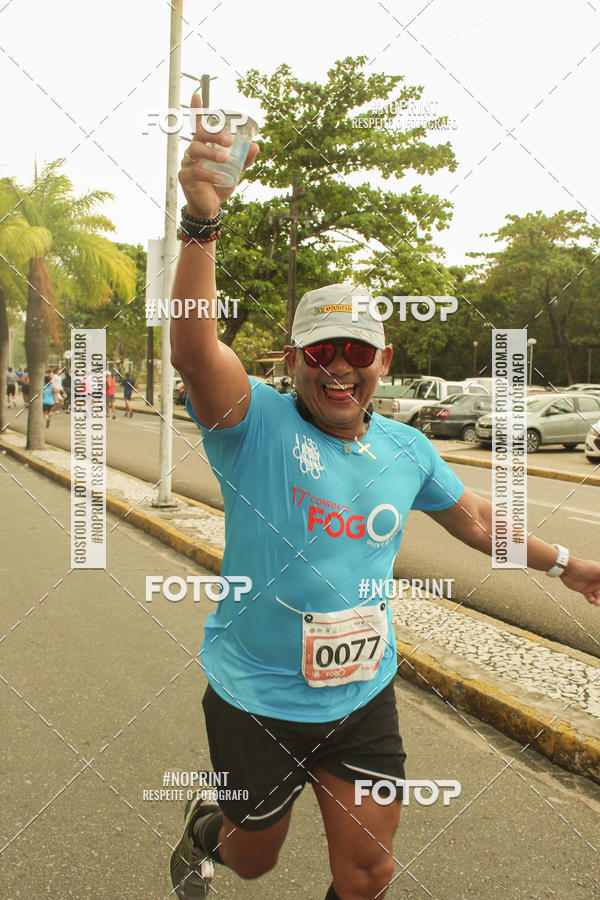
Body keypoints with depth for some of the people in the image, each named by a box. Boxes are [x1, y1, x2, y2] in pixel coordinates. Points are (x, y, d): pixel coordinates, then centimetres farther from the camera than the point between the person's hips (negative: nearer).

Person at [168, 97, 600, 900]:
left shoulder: (407, 448, 0)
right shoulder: (258, 423, -17)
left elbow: (475, 517, 16)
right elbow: (192, 351, -36)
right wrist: (202, 221, -48)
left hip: (364, 699, 4)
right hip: (258, 700, -3)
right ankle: (207, 828, 58)